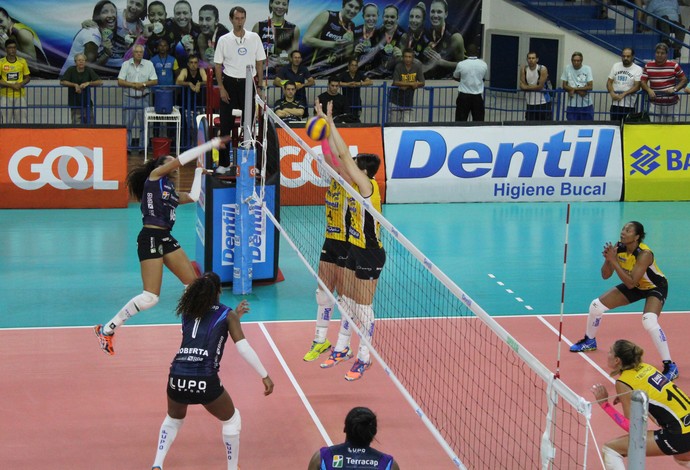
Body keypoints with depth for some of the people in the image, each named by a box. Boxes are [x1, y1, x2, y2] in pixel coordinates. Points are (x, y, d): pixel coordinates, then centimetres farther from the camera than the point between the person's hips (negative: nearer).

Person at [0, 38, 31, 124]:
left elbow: (28, 77, 10)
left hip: (20, 95, 2)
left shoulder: (22, 61, 5)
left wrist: (20, 84, -11)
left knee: (22, 121, 1)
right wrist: (11, 85, -15)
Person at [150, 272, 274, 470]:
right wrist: (265, 376, 1)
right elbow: (243, 348, -2)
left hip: (177, 377, 4)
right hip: (205, 381, -4)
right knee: (232, 420, 22)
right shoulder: (227, 314, 7)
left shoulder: (187, 312, 18)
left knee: (173, 418, 33)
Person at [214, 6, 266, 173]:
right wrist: (221, 88, -6)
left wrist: (260, 85, 2)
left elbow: (259, 63, 7)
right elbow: (218, 65, 1)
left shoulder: (254, 38, 3)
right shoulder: (224, 40, -1)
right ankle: (224, 163, 5)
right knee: (226, 124, 0)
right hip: (230, 84, -1)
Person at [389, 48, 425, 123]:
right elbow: (396, 82, -20)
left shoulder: (417, 67, -4)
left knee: (407, 122, 1)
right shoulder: (399, 67, -11)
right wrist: (411, 83, -23)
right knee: (394, 122, 0)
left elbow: (422, 83, -5)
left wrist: (406, 85, -17)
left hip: (408, 100, 2)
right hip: (396, 98, -2)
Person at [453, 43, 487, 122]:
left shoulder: (461, 64, -8)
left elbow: (455, 77, 9)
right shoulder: (484, 64, -3)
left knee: (460, 121, 2)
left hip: (464, 95, -1)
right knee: (478, 121, 5)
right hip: (478, 96, 1)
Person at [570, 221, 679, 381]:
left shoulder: (644, 254, -35)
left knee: (649, 321, -34)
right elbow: (605, 275, -12)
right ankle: (589, 341, 34)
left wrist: (614, 261, -41)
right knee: (596, 306, 4)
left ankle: (670, 367, -26)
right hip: (635, 286, 7)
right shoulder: (618, 248, -17)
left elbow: (631, 283, -38)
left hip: (655, 287, -7)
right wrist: (608, 259, -31)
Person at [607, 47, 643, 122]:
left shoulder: (638, 69, -2)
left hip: (629, 105, -3)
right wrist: (612, 93, -11)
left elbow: (637, 86, -10)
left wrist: (623, 94, -19)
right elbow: (609, 82, 9)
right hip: (615, 104, 4)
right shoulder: (616, 66, 10)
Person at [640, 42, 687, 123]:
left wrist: (675, 89, -11)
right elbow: (643, 81, 6)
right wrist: (649, 90, -14)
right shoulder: (648, 66, 2)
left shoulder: (674, 66, -3)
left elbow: (684, 79, 4)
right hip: (654, 102, 1)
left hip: (670, 103, -1)